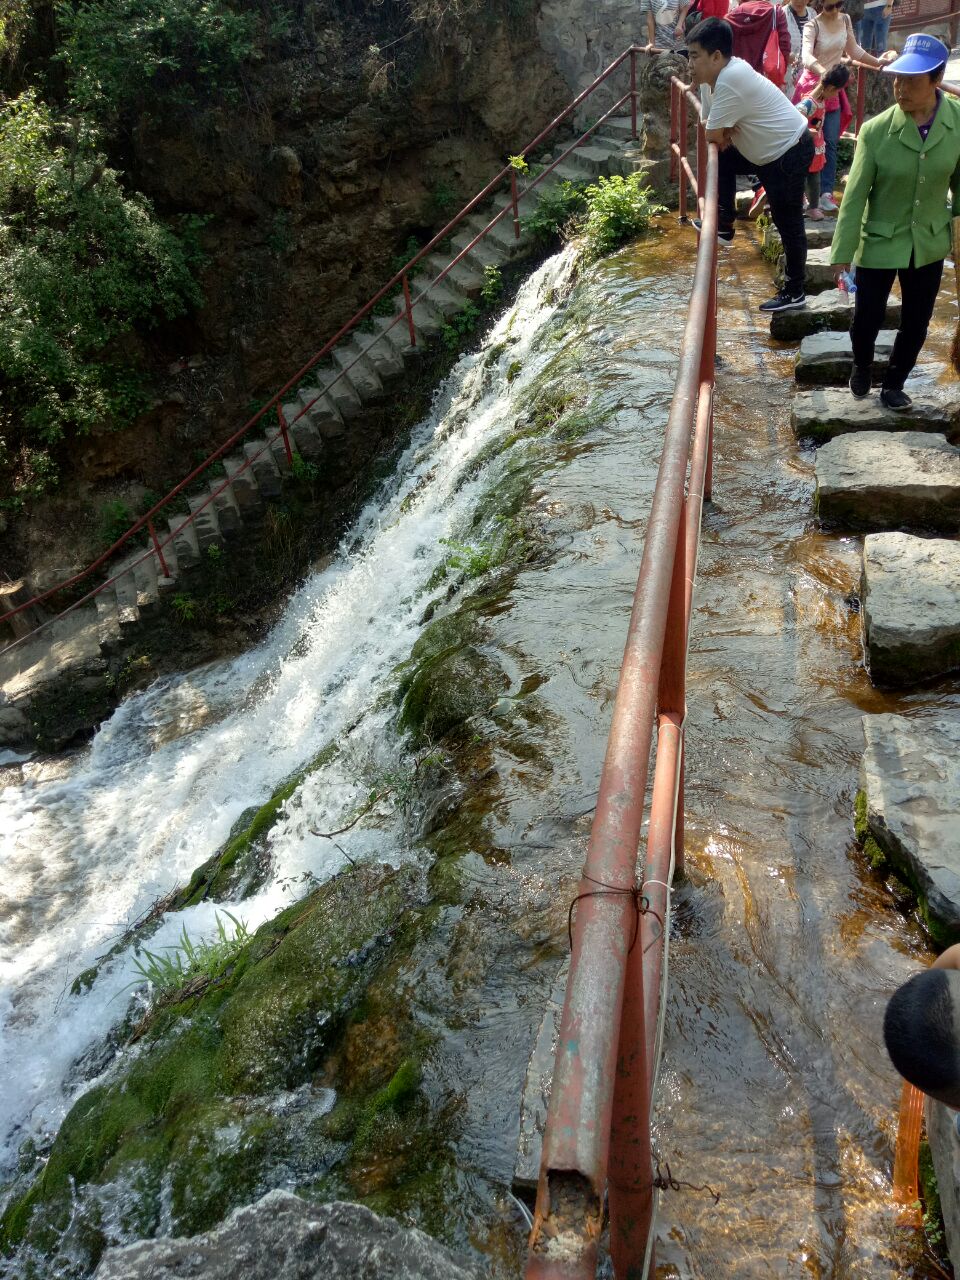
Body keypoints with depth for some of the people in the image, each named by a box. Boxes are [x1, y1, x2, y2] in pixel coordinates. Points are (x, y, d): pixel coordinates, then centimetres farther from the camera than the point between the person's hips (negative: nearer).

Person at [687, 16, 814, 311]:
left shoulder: (731, 79, -29)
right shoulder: (711, 78, 1)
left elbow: (712, 135, -25)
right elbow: (713, 129, 9)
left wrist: (722, 133, -3)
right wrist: (724, 133, -12)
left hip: (790, 153, -9)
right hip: (764, 151, 9)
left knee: (787, 223, -1)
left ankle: (795, 293, 10)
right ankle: (725, 222, 24)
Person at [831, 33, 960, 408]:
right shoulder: (876, 130, -17)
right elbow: (855, 194, -13)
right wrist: (842, 252, -14)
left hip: (929, 242, 2)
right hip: (879, 242, -2)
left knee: (916, 323, 11)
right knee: (866, 317, 8)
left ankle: (894, 383, 36)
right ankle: (861, 366, 42)